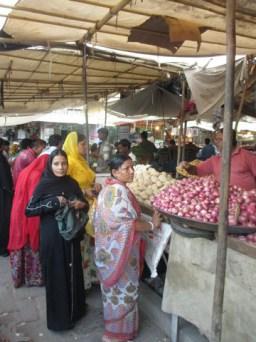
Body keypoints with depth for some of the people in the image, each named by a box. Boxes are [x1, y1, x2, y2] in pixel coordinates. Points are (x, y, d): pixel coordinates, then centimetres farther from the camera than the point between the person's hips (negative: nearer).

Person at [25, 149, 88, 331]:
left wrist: (81, 204, -12)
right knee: (56, 275, 5)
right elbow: (29, 210, -13)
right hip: (52, 236, -4)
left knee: (73, 271, 14)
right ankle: (58, 317, 24)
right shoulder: (43, 184, -9)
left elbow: (84, 204, 12)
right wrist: (53, 203, -22)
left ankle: (75, 309, 35)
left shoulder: (72, 183, 2)